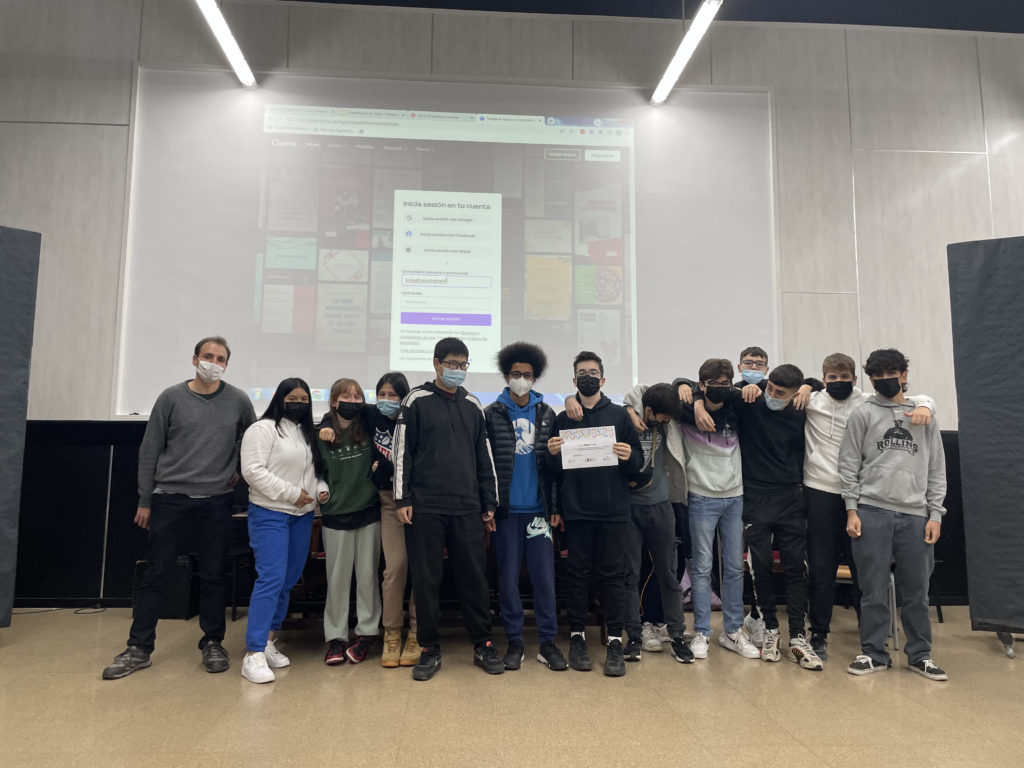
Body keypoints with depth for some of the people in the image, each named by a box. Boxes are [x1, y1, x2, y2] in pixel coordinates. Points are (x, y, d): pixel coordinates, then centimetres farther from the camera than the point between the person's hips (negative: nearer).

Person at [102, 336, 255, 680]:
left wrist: (240, 471, 8)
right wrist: (144, 501, 1)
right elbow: (149, 450, 3)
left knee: (213, 576, 7)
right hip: (170, 498, 0)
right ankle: (139, 648, 17)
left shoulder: (238, 400, 2)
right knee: (155, 574, 4)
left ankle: (212, 643, 20)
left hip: (217, 501, 1)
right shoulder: (171, 398, 0)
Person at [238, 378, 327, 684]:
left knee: (289, 581, 10)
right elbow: (253, 470, -16)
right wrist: (292, 493, -16)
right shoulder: (263, 429, -8)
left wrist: (321, 488, 1)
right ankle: (254, 654, -9)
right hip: (269, 514, -7)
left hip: (302, 516, 7)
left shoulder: (309, 434, 15)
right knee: (271, 579, -13)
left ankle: (267, 639, 24)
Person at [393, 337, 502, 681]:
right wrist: (402, 499, -6)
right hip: (425, 508, -3)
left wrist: (489, 503, 12)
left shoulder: (473, 405, 12)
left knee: (474, 577, 6)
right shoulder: (417, 401, 1)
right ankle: (430, 650, 18)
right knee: (426, 579, 4)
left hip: (467, 509, 3)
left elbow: (484, 457, 15)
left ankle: (483, 645, 20)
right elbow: (402, 453, -1)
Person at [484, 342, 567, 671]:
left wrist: (555, 506, 3)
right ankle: (515, 641, 19)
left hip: (538, 508, 1)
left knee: (544, 577, 4)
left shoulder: (546, 413, 8)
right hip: (506, 508, -1)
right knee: (508, 578, 7)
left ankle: (548, 641, 16)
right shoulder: (492, 414, 2)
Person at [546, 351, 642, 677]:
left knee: (613, 574, 2)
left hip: (613, 509, 0)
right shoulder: (563, 419, 9)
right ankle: (577, 637, 17)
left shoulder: (619, 414, 7)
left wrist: (629, 457, -15)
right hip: (576, 510, 1)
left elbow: (639, 461, 6)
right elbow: (554, 470, 8)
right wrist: (552, 454, -12)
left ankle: (615, 641, 10)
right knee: (577, 573, 6)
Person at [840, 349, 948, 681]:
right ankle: (874, 653, 14)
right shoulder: (863, 414, 5)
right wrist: (852, 510, -5)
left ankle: (920, 654, 22)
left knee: (916, 590, 7)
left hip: (915, 514, 2)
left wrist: (935, 514, 4)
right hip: (872, 511, -2)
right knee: (874, 588, 2)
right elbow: (849, 465, 2)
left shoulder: (925, 416, 13)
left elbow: (937, 469, 12)